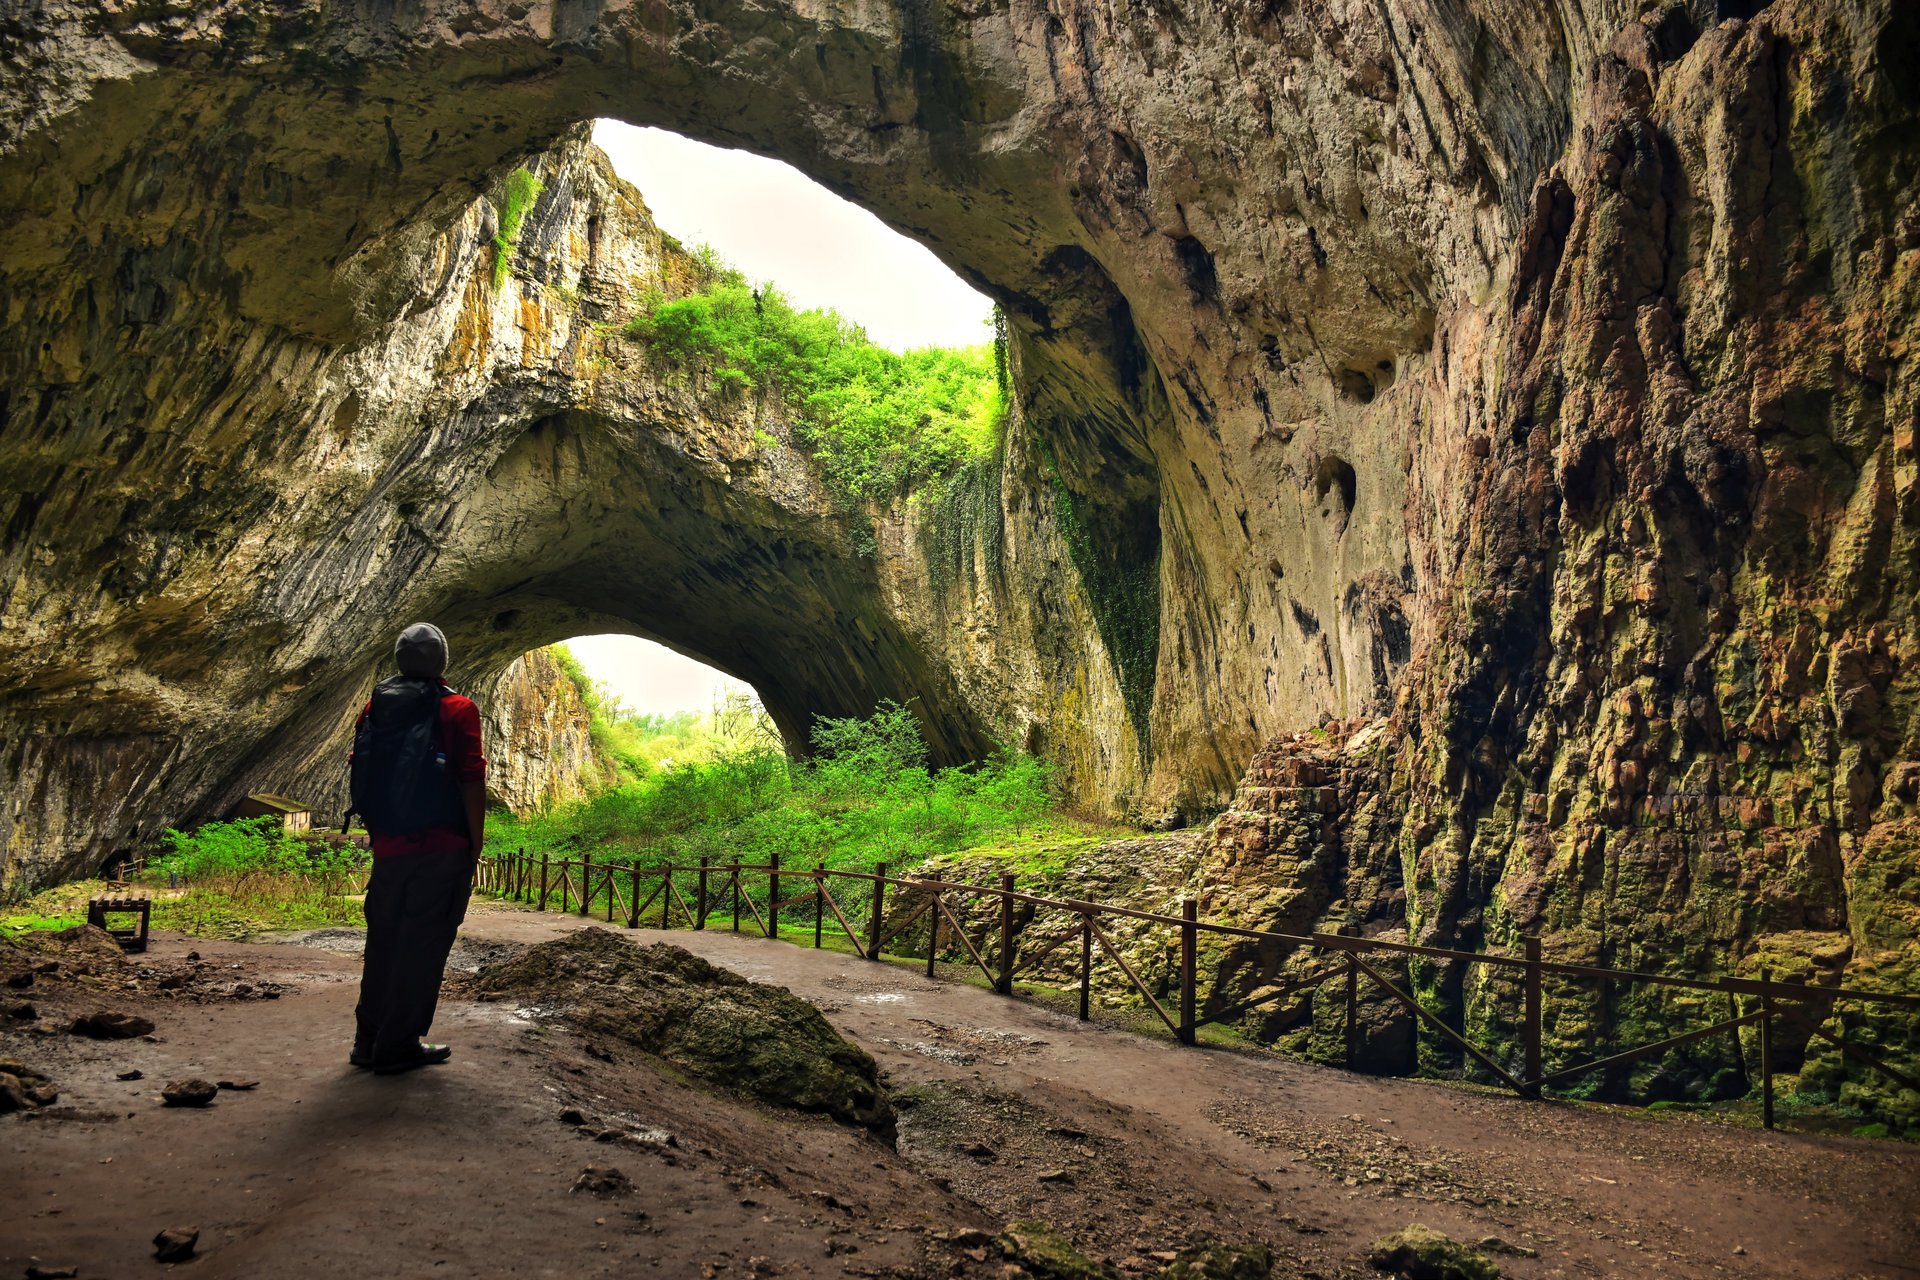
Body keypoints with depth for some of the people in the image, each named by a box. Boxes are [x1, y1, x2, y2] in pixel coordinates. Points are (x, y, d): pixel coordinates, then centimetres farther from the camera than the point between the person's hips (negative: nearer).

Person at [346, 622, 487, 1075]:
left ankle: (368, 1039, 23)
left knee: (383, 941, 17)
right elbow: (472, 783, -11)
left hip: (388, 848, 5)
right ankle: (398, 1046, 6)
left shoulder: (373, 707, 9)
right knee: (423, 945, 2)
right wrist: (475, 847, -3)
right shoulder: (457, 710, -8)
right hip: (442, 851, -5)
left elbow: (360, 777, 14)